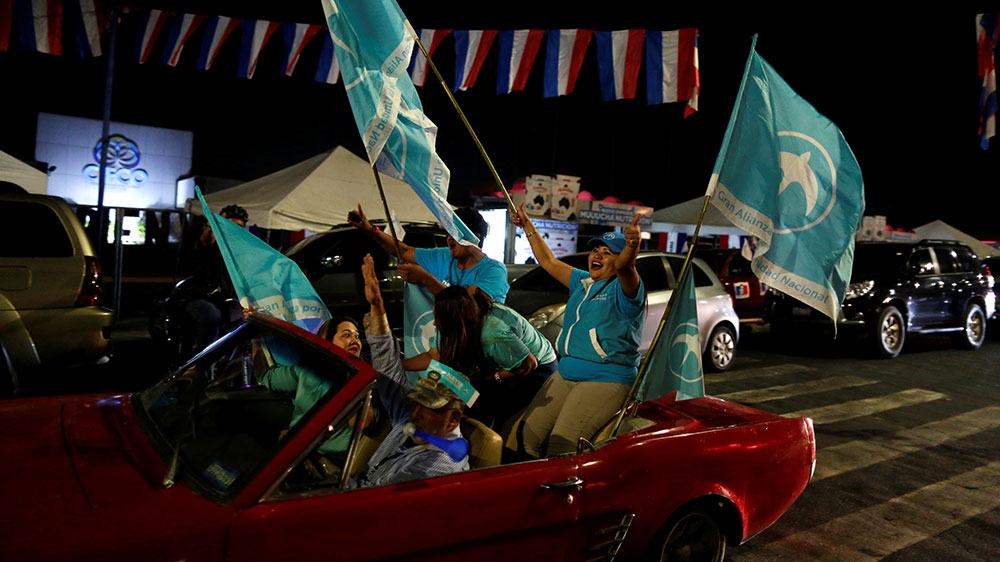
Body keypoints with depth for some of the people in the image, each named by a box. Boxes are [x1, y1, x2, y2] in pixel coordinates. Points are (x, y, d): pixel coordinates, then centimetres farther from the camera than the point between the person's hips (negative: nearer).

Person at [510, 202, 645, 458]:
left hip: (606, 380, -8)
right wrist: (527, 226, 28)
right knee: (529, 433, -4)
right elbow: (549, 261, 26)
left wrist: (632, 245, -50)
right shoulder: (583, 283, 18)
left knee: (562, 442, -22)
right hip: (565, 374, 8)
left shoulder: (622, 289, -5)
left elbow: (624, 266, -28)